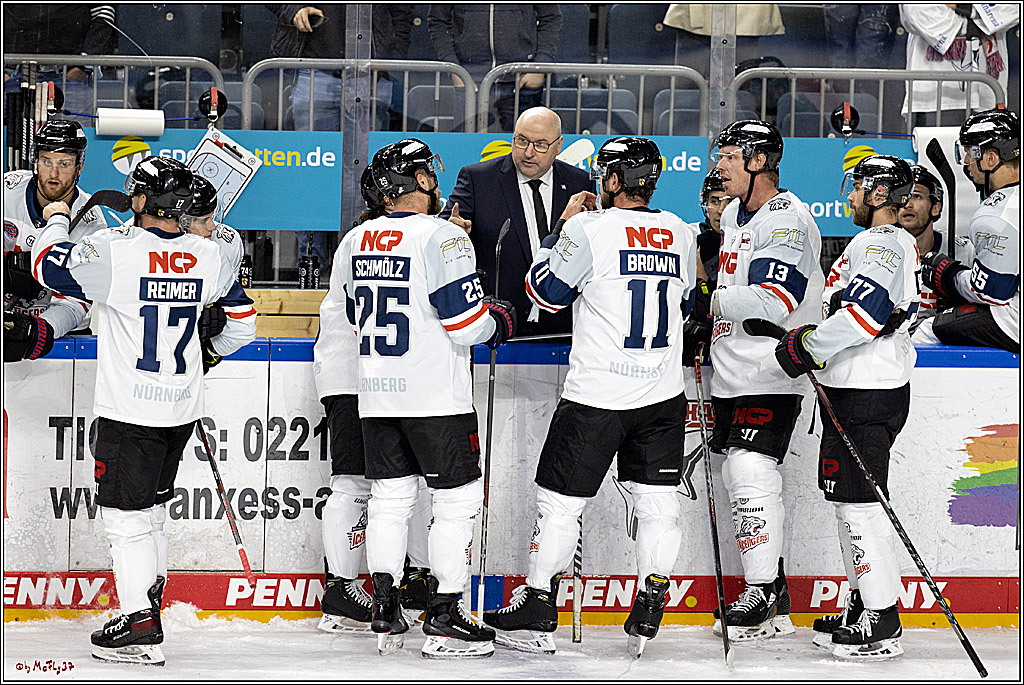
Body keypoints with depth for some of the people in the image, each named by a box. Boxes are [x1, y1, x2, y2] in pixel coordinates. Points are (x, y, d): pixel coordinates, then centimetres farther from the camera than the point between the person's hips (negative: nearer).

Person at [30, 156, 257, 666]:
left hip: (130, 412, -6)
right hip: (182, 409, 6)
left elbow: (49, 266, -5)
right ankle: (150, 598, 31)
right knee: (151, 504, 21)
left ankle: (141, 628, -2)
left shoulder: (116, 250, -17)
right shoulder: (207, 257, 0)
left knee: (125, 514, 0)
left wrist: (56, 222, 15)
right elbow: (242, 320, 11)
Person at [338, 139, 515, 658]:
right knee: (459, 499, 2)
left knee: (389, 499, 14)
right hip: (435, 397, -7)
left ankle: (385, 614, 13)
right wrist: (501, 322, 6)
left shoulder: (354, 242, 9)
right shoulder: (441, 237, -13)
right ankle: (444, 619, 1)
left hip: (376, 396, 7)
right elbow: (468, 325, -17)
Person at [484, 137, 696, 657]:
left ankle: (537, 612, 13)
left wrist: (563, 228, 8)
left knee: (560, 502, 6)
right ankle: (648, 615, 9)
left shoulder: (590, 229, -13)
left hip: (595, 398, -4)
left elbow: (545, 291, -2)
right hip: (662, 398, 4)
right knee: (657, 502, 10)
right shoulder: (681, 234, 4)